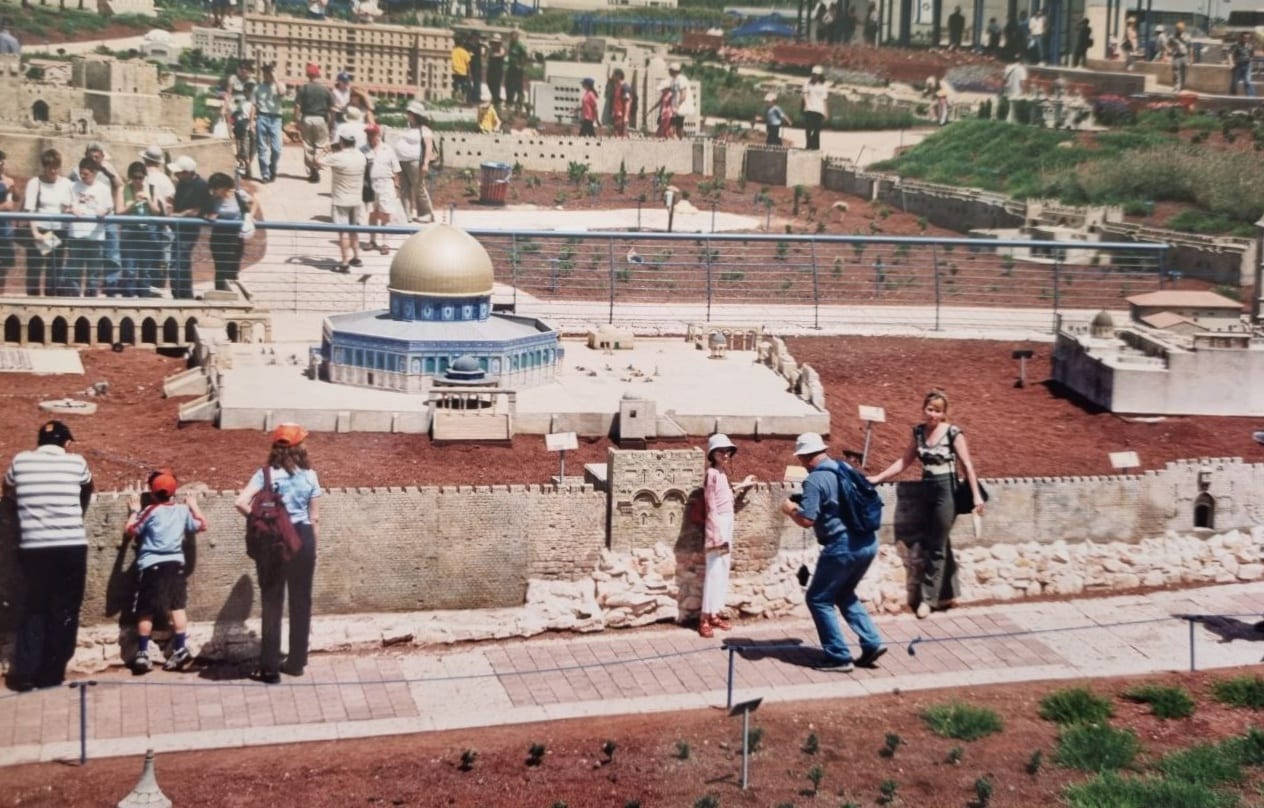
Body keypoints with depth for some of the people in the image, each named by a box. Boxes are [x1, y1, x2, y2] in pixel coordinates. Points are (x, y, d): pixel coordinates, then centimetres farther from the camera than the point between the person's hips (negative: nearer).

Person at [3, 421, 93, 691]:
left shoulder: (20, 461, 6)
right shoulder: (76, 462, 4)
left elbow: (8, 492, 26)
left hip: (33, 548, 2)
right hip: (71, 547, -2)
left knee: (35, 607, 16)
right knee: (64, 611, 8)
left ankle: (25, 672, 10)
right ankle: (50, 674, 10)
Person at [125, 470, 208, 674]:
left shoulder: (151, 511, -7)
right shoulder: (183, 510, 4)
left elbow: (129, 531, -2)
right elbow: (202, 525, 17)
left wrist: (134, 511, 11)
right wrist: (194, 506, 29)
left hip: (151, 565, -4)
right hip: (176, 563, 4)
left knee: (145, 611, 1)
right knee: (177, 607, 8)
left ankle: (142, 654, 1)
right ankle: (180, 650, 4)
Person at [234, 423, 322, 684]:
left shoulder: (267, 473, -6)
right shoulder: (309, 475, 0)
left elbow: (240, 502, -19)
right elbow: (315, 518, 2)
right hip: (302, 538, 1)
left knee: (272, 602, 7)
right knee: (301, 601, 13)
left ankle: (270, 667, 8)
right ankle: (296, 662, 21)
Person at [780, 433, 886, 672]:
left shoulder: (815, 480, -11)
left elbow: (806, 519, -18)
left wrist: (789, 509, 3)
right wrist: (802, 501, 28)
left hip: (843, 546, -8)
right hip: (868, 542, 8)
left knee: (818, 599, 6)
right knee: (844, 595, 25)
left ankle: (838, 657, 5)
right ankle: (872, 643, 15)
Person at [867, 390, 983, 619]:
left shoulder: (953, 433, -10)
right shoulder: (919, 432, 6)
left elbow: (967, 465, -9)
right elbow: (905, 461, 11)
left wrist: (976, 495, -12)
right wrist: (878, 477, 6)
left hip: (946, 490, -6)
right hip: (928, 490, 6)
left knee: (936, 547, 0)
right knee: (935, 544, 11)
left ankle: (928, 597, 7)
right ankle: (947, 594, 21)